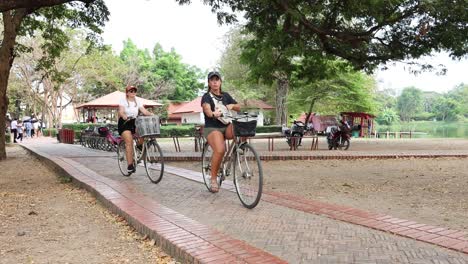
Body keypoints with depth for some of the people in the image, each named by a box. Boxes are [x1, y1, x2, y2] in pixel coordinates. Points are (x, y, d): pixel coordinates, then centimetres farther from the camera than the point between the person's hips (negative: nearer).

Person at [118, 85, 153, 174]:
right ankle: (130, 165, -19)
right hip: (124, 123, -5)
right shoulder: (123, 100, -3)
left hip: (134, 123, 5)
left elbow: (144, 111, -1)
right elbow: (121, 112, -17)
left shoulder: (137, 101, 10)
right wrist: (125, 117, -38)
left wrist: (152, 115, -20)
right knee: (129, 142, -21)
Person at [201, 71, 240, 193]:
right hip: (212, 128, -4)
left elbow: (239, 108, 13)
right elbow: (207, 109, -23)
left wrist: (232, 106, -10)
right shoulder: (206, 96, -2)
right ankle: (213, 179, -14)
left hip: (227, 127, 4)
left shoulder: (225, 96, 14)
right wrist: (213, 114, -46)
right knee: (220, 150, -31)